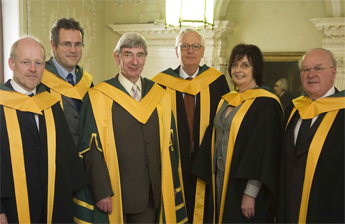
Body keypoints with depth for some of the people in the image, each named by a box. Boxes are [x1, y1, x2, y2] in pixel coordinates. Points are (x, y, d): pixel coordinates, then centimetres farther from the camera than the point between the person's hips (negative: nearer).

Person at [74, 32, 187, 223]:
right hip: (114, 196, -3)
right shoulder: (98, 97, -6)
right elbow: (92, 148, -9)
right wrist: (102, 192, -14)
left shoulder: (160, 96, 6)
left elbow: (169, 143, 8)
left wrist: (172, 185, 6)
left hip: (151, 194, 4)